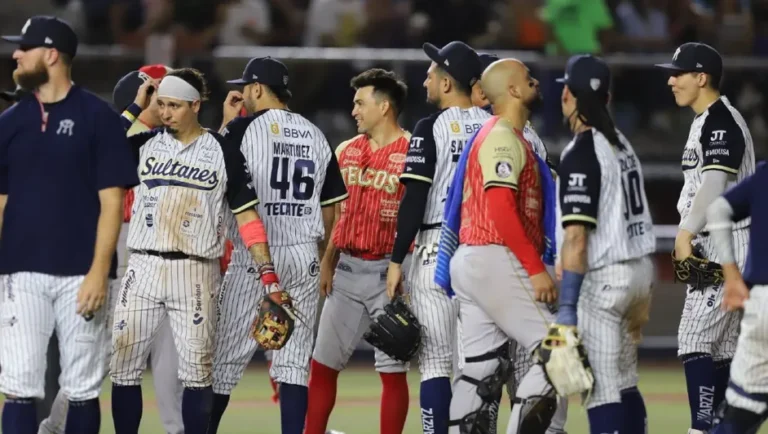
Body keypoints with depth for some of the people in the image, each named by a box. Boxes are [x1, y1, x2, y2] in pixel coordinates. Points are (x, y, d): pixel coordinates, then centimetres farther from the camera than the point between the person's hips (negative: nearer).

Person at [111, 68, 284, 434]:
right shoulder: (146, 144, 9)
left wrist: (267, 273, -6)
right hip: (143, 268, 2)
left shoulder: (223, 151, 2)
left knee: (197, 372, -1)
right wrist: (137, 106, -1)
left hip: (195, 275, -2)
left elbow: (246, 214, 1)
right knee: (123, 366, -1)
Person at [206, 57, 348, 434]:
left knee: (225, 353, 0)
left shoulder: (244, 128, -5)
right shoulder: (316, 136, 10)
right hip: (304, 256, 4)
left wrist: (226, 122, 13)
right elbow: (329, 207, 12)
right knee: (294, 360, 4)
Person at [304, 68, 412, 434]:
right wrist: (327, 262, 8)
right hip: (347, 269, 6)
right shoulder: (346, 151, 13)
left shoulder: (412, 154, -7)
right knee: (322, 364, 6)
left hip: (388, 270, -6)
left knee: (392, 369, -2)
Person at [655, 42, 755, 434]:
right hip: (709, 246, 11)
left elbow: (715, 184, -24)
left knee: (695, 340, -16)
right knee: (720, 346, 11)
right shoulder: (705, 122, 19)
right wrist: (688, 238, 16)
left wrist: (686, 232, -26)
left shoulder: (721, 121, -13)